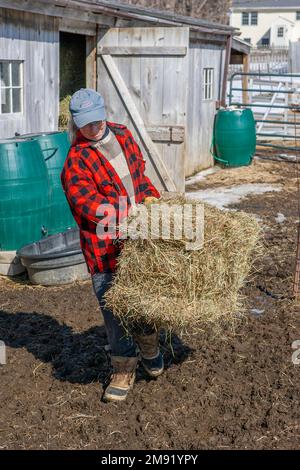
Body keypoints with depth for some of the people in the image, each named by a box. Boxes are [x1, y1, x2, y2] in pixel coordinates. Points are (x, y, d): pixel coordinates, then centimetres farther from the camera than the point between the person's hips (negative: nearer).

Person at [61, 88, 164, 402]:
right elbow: (90, 205, -23)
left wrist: (151, 197, 8)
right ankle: (124, 369, 17)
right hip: (105, 245, -5)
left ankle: (148, 346, 42)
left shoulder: (122, 134, 7)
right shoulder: (76, 160, -14)